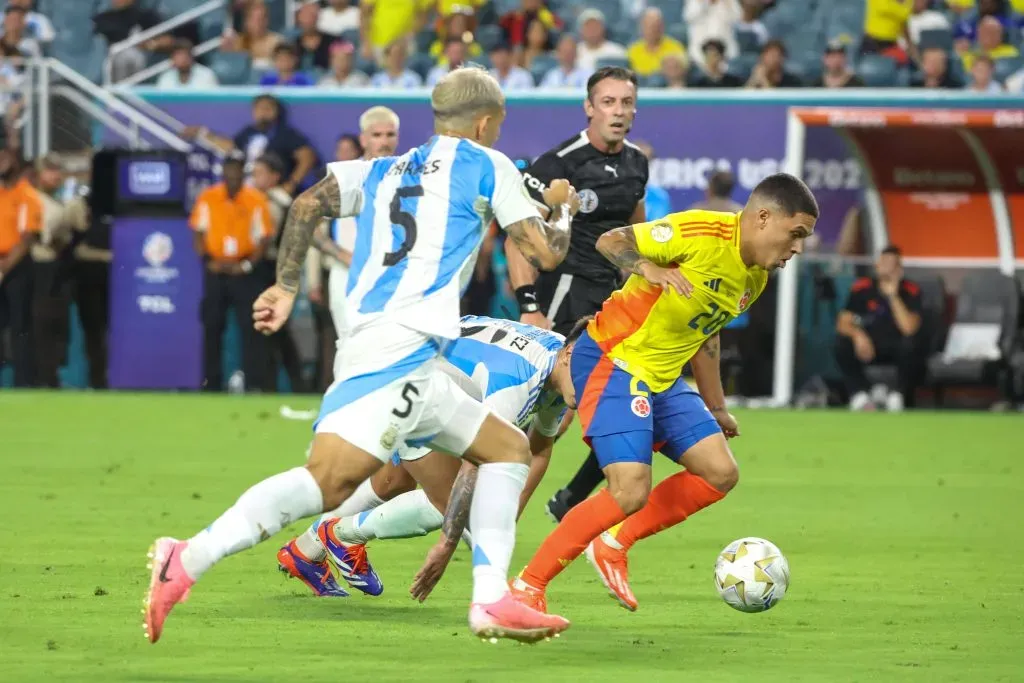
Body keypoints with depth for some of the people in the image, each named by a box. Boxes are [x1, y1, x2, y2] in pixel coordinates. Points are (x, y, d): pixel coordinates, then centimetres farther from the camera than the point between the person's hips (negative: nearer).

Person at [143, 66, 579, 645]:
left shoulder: (384, 171, 26)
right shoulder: (487, 166, 9)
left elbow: (309, 203, 14)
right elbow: (546, 253, 6)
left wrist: (286, 286, 18)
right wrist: (563, 209, 26)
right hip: (402, 348, -8)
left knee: (510, 449, 18)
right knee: (329, 480, -22)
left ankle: (492, 601, 5)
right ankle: (187, 561, -35)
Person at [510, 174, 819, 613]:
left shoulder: (755, 277, 10)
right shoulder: (703, 233, -18)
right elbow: (610, 241, -15)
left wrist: (715, 408, 27)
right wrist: (651, 269, -34)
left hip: (663, 376, 10)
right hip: (612, 361, -10)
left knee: (720, 473, 2)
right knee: (631, 492, -20)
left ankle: (614, 545, 12)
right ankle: (527, 586, -9)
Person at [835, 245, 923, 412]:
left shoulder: (911, 291, -9)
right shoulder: (862, 288, -4)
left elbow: (909, 329, -22)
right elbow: (842, 323, -7)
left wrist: (893, 296, -27)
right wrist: (857, 334, -30)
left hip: (896, 348, -2)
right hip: (869, 346, 2)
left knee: (909, 345, -36)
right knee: (842, 344, -28)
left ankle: (901, 395, -16)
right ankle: (860, 395, -22)